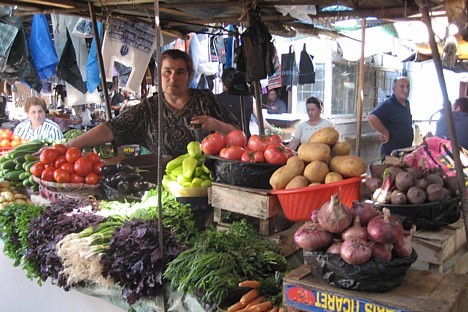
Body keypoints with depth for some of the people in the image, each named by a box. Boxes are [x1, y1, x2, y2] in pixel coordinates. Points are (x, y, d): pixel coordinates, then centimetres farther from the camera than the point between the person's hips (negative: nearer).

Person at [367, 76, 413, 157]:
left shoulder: (406, 103, 13)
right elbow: (371, 118, -32)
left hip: (407, 150, 9)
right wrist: (385, 133, -22)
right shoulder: (388, 104, -16)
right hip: (391, 151, -9)